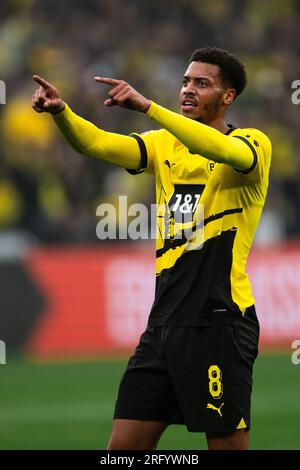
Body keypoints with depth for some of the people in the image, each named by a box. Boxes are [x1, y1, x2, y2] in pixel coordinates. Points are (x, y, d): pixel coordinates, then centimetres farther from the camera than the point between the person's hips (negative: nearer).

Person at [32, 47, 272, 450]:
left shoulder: (254, 144, -4)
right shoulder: (165, 145, 13)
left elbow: (227, 152, -28)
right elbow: (99, 144, -2)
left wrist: (147, 106, -35)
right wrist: (60, 111, -23)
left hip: (220, 323, -6)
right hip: (164, 322, 6)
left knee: (227, 444, -3)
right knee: (124, 446, 4)